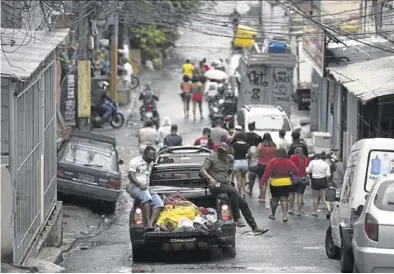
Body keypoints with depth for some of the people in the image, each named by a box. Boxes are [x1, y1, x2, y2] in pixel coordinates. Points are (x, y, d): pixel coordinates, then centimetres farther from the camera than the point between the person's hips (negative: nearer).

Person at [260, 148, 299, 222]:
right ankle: (285, 216, -6)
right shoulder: (288, 162, -3)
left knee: (274, 199, 14)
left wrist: (262, 182, -8)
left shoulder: (272, 162, -11)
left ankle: (273, 215, 27)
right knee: (284, 199, 4)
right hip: (286, 183, 2)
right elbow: (296, 171, -3)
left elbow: (267, 173, -13)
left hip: (275, 183, -2)